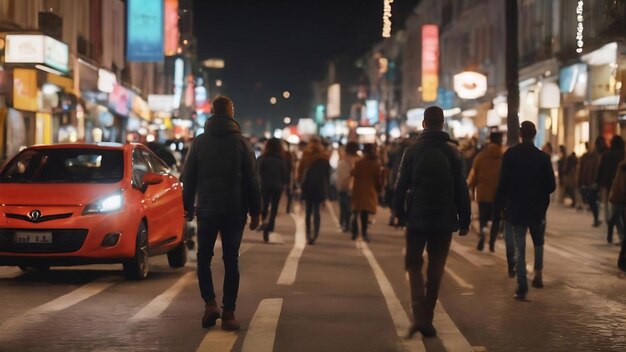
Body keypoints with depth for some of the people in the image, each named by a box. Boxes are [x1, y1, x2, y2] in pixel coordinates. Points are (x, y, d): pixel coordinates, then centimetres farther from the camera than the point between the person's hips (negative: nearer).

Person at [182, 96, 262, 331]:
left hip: (206, 209, 0)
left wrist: (188, 206, 12)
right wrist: (255, 211, 6)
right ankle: (228, 313, 1)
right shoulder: (242, 142, 0)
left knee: (204, 258, 12)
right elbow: (252, 180, 0)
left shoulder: (199, 142, 2)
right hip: (235, 210, 0)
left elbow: (188, 178, 3)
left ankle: (210, 303, -6)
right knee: (231, 261, 4)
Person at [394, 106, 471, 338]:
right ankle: (427, 319, 12)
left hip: (417, 217, -1)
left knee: (414, 264, 9)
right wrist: (464, 221, 4)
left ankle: (419, 314, -12)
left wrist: (400, 212, 6)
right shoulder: (453, 154, 1)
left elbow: (401, 185, -5)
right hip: (444, 219, 1)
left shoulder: (412, 151, -2)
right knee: (435, 269, 10)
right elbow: (461, 190, -1)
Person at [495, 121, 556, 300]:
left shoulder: (510, 155, -8)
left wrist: (499, 205, 0)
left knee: (519, 248, 3)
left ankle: (522, 287, -2)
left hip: (516, 209, 0)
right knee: (538, 244, 24)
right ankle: (538, 275, 17)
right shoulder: (543, 157, -8)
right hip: (537, 209, 0)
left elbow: (503, 183, -9)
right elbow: (551, 185, -5)